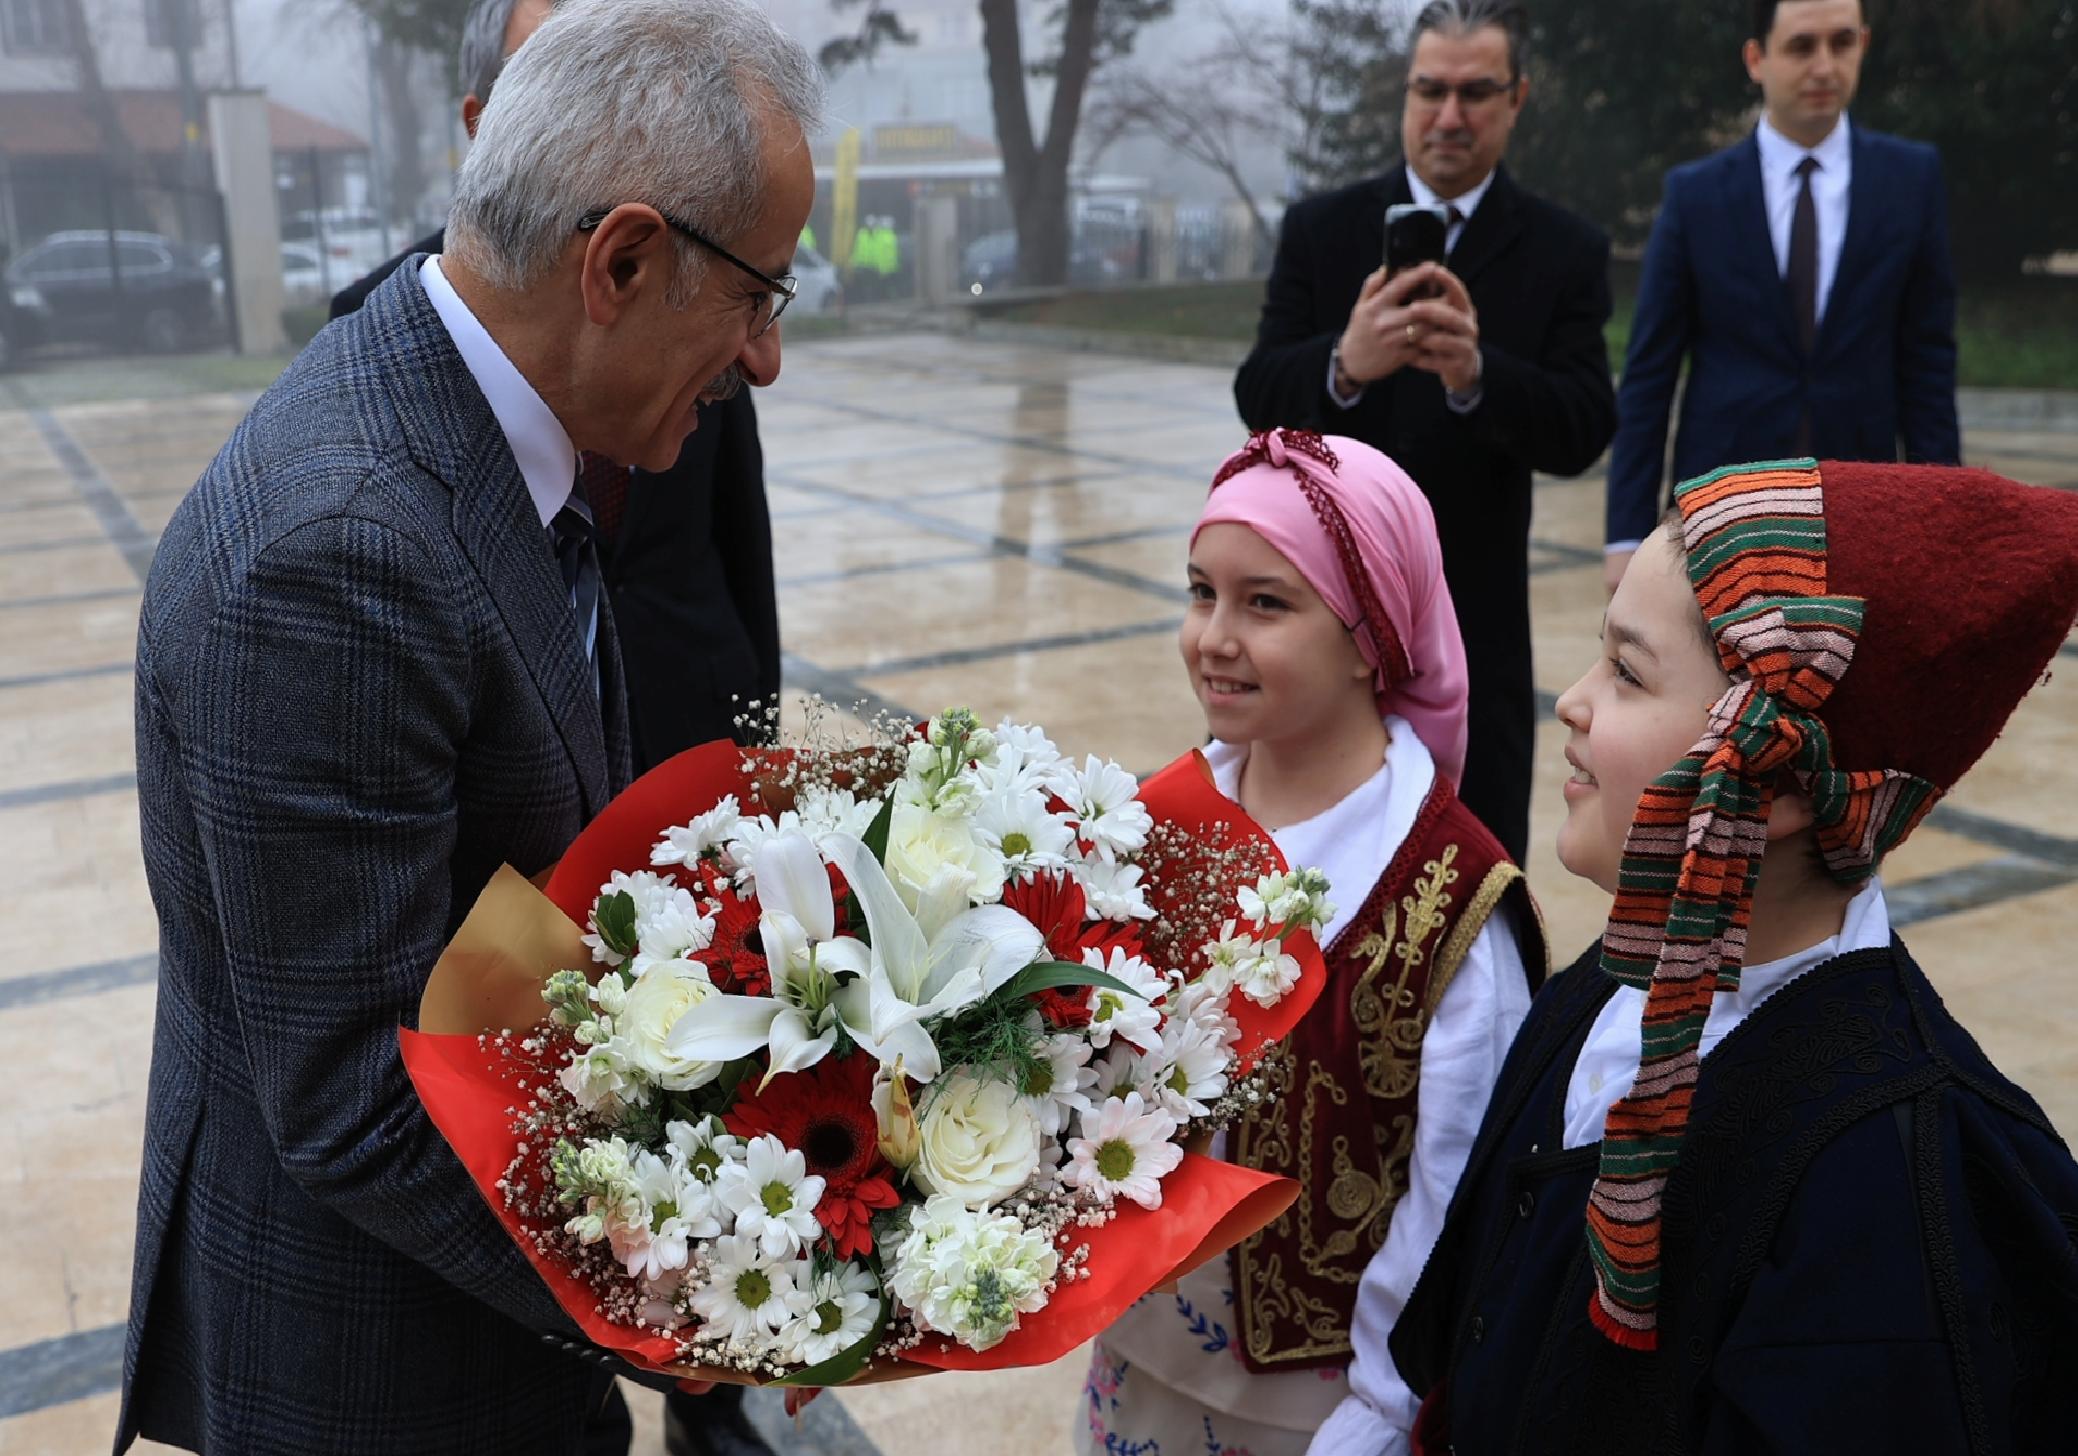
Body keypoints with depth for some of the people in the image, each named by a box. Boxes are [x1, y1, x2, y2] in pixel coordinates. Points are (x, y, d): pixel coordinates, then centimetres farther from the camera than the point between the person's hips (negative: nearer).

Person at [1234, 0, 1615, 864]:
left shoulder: (1565, 252, -1)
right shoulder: (1321, 230, 1)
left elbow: (1584, 433, -11)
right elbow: (1259, 398, -10)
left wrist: (1476, 373, -32)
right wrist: (1344, 363, -33)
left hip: (1473, 626, 0)